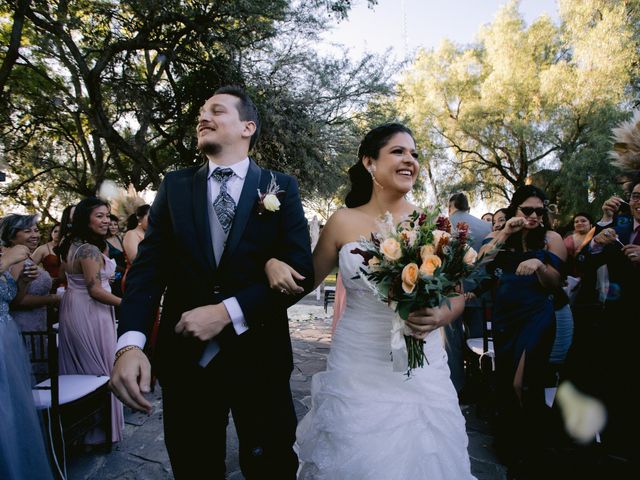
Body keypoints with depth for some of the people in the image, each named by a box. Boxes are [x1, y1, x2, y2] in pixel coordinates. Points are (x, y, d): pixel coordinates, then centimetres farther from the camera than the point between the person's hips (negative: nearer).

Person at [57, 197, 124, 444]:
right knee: (99, 368, 2)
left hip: (73, 308, 10)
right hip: (90, 313, -10)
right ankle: (99, 428, 14)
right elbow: (95, 290, -24)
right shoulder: (90, 250, -22)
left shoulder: (72, 245, 9)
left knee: (78, 368, 19)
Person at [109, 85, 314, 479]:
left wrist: (228, 311, -19)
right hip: (185, 355, 2)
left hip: (258, 356, -2)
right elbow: (149, 266, -3)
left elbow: (302, 271, -9)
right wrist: (130, 343, -18)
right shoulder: (175, 186, 6)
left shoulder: (281, 187, 0)